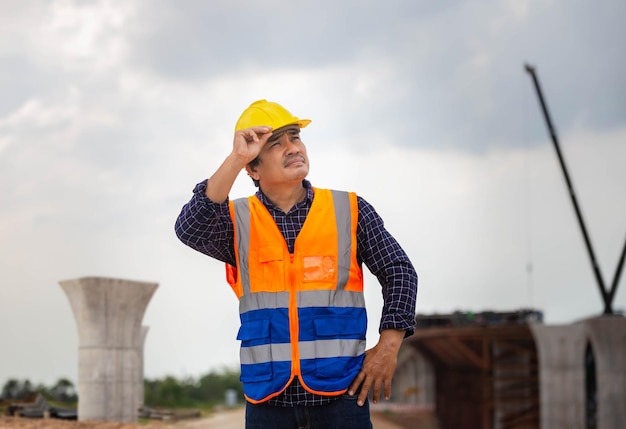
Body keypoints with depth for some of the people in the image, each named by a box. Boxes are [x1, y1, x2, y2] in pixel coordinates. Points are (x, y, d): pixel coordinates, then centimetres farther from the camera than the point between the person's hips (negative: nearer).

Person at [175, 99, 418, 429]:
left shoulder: (350, 211, 5)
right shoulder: (237, 220, 4)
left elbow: (398, 271, 7)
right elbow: (190, 229, -15)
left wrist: (389, 344, -6)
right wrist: (235, 159, -20)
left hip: (340, 388, 0)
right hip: (269, 394, 0)